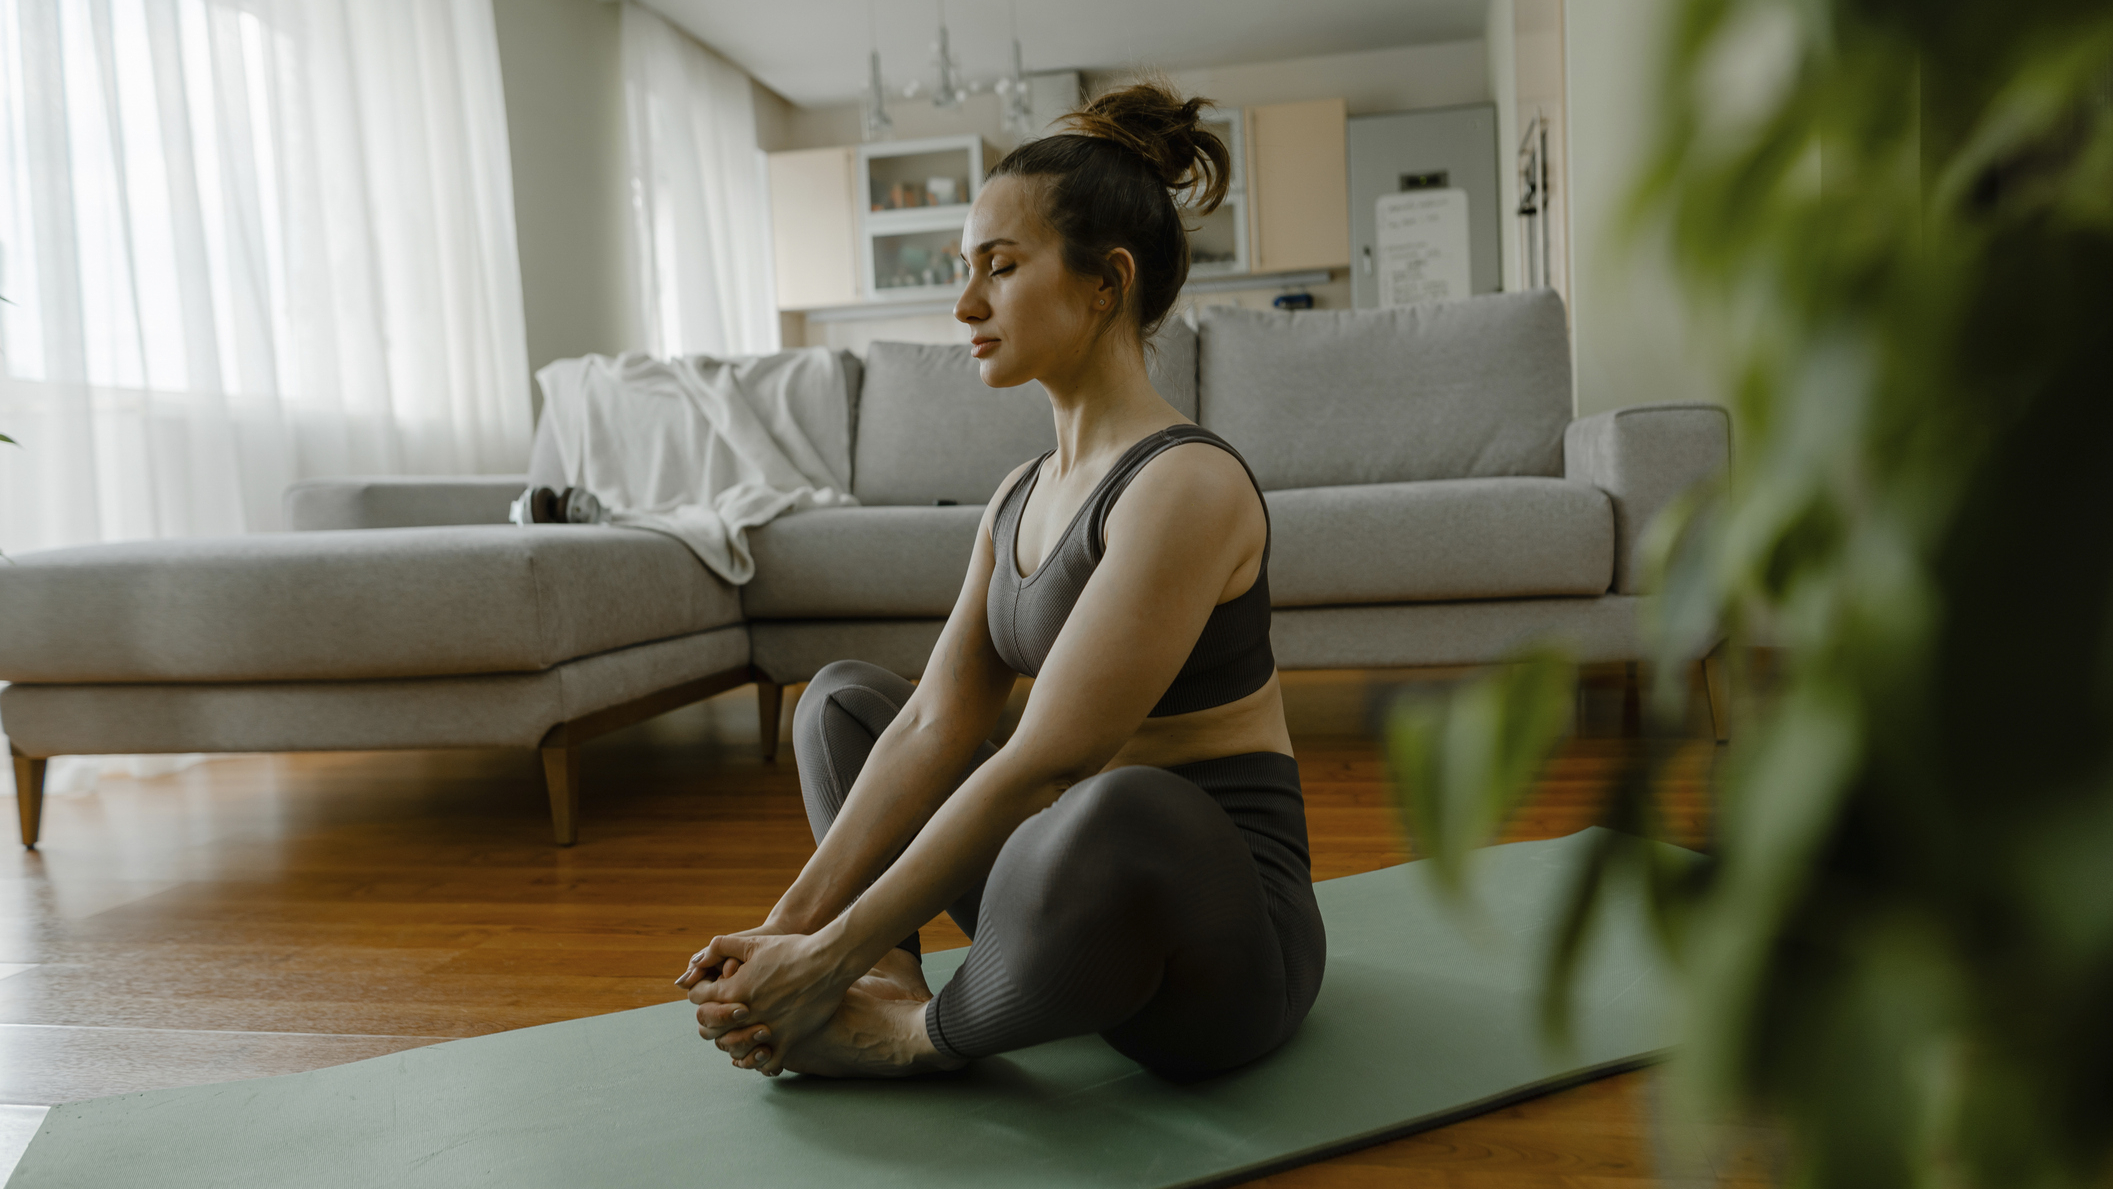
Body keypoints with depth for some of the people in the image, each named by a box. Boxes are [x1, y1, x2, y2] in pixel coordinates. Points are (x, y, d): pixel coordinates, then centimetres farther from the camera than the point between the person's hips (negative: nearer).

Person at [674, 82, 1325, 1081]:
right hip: (1081, 884, 9)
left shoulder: (1184, 484, -20)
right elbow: (935, 726, -1)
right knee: (842, 697, 16)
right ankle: (891, 987, -5)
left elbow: (1038, 767, -25)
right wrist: (792, 922, -9)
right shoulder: (1021, 496, 7)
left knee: (1123, 813, -43)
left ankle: (920, 1036, -12)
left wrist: (833, 956, -21)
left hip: (1223, 936, -8)